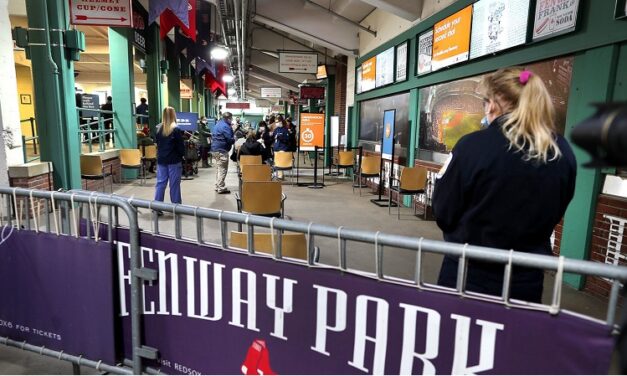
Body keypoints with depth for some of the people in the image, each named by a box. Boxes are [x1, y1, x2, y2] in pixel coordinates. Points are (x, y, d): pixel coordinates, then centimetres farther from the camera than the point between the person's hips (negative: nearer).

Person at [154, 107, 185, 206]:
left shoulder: (158, 128, 4)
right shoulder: (176, 129, -12)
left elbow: (157, 143, 15)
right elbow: (181, 146, -9)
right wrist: (182, 154, 7)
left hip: (161, 160, 5)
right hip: (174, 160, -5)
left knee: (160, 183, 7)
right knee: (174, 184, 1)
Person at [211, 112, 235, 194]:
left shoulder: (218, 124, 15)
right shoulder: (226, 126, -16)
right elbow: (230, 139, -20)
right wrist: (234, 139, 1)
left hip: (215, 149, 10)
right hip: (221, 150, -10)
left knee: (219, 168, 18)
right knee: (223, 169, -5)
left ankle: (217, 186, 24)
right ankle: (221, 188, -3)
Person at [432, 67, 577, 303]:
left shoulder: (474, 146, -19)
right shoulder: (564, 153, -3)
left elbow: (444, 214, -10)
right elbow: (554, 214, 10)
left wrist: (444, 178, 4)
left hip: (470, 276, -3)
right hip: (526, 279, 4)